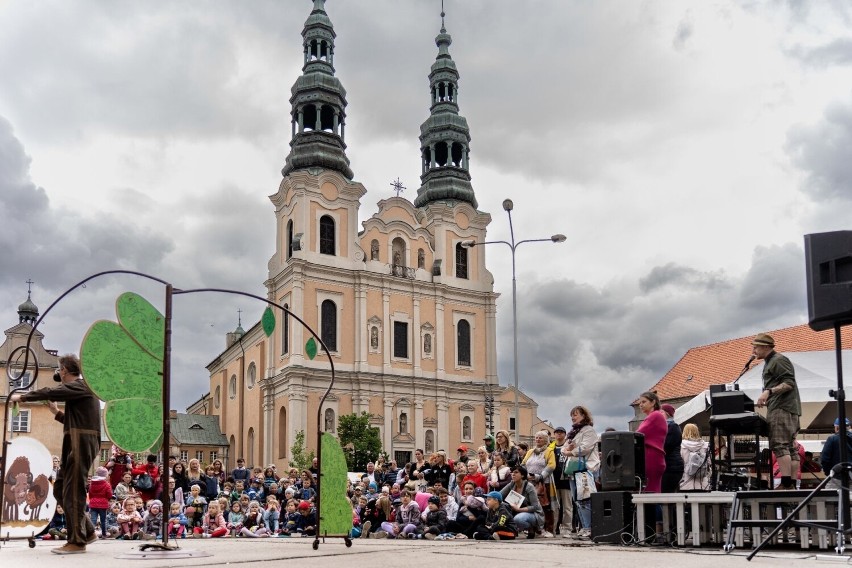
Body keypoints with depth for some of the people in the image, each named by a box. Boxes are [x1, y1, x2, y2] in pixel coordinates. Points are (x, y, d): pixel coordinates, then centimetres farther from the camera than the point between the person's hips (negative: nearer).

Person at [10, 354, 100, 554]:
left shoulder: (80, 386, -7)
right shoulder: (79, 389, 24)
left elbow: (50, 393, -19)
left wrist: (22, 397, -7)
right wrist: (57, 413, 23)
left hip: (81, 444, -10)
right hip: (76, 445, 10)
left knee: (73, 492, -8)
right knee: (60, 489, 11)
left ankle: (77, 541, -5)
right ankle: (87, 531, 13)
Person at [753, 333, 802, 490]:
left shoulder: (778, 360, -7)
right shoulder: (770, 363, 25)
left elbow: (789, 383, -17)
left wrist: (769, 391, -27)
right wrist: (766, 398, 20)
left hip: (782, 409, -11)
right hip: (781, 409, 11)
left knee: (780, 446, -17)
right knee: (789, 448, 6)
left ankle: (786, 484, -22)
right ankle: (792, 484, 4)